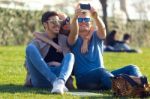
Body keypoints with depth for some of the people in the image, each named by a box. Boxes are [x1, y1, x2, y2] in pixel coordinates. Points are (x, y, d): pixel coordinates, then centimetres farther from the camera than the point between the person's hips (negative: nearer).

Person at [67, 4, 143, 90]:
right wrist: (75, 17, -35)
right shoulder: (74, 40, 10)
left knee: (132, 68, -13)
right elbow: (73, 32, -16)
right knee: (101, 71, -36)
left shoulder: (96, 37, 16)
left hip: (102, 77, 5)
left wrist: (96, 17, -30)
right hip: (83, 79, -5)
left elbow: (102, 29, -8)